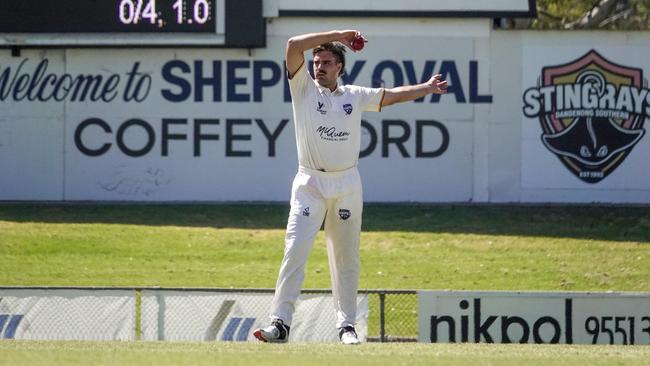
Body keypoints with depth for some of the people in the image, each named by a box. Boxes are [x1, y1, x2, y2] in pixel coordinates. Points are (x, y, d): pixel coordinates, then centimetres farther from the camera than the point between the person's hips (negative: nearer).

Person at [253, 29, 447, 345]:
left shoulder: (356, 96, 12)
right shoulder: (304, 88, 4)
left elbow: (392, 95, 22)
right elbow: (293, 45, -7)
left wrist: (427, 88, 20)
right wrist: (337, 35, -5)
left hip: (347, 185, 3)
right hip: (310, 183, -3)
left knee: (346, 257, 6)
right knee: (295, 250, -14)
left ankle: (346, 325, 14)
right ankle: (280, 324, -18)